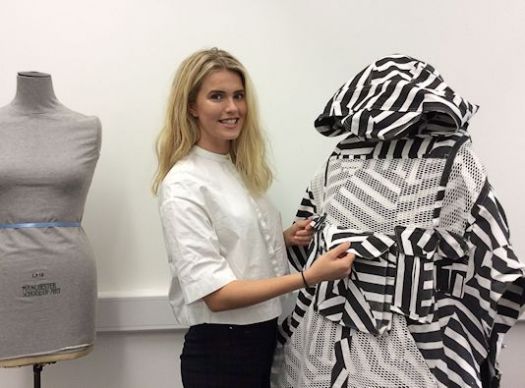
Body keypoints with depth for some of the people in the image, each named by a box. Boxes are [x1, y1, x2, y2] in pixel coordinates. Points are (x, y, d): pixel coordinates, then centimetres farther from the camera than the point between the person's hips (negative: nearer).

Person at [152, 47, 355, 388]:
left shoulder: (242, 169, 6)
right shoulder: (183, 185, -17)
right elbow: (217, 294, -22)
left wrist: (285, 238, 0)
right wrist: (308, 277, -30)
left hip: (264, 336, 7)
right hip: (220, 349, -7)